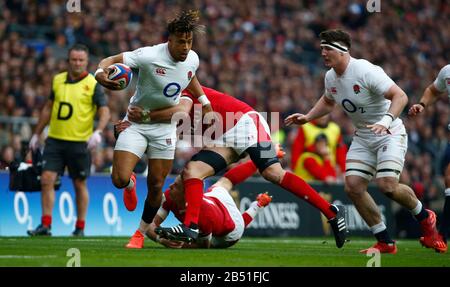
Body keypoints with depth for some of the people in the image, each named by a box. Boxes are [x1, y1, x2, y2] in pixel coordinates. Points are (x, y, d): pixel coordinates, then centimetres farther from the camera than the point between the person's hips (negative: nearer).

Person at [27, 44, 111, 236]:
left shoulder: (93, 84, -4)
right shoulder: (58, 80, 9)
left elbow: (104, 111, -8)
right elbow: (48, 108, 18)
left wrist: (98, 132, -26)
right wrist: (37, 134, 19)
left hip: (80, 143, -4)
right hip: (55, 140, 4)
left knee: (80, 184, 5)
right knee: (46, 180, -5)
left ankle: (80, 227, 15)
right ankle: (45, 225, -1)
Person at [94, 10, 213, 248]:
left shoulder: (192, 59, -6)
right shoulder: (149, 56, -25)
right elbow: (110, 60, -24)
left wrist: (204, 102, 22)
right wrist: (101, 73, -46)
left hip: (165, 127, 4)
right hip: (136, 123, -4)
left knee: (156, 186, 1)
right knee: (119, 179, -17)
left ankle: (141, 233, 26)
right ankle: (131, 185, 24)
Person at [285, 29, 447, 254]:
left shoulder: (365, 71, -23)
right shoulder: (331, 77, 2)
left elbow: (400, 96, -27)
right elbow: (327, 101, 25)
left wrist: (386, 121, -41)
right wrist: (307, 118, 12)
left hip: (390, 134, -7)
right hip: (363, 138, 7)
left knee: (388, 185, -24)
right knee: (353, 186, -9)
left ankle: (424, 218, 7)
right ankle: (385, 242, 3)